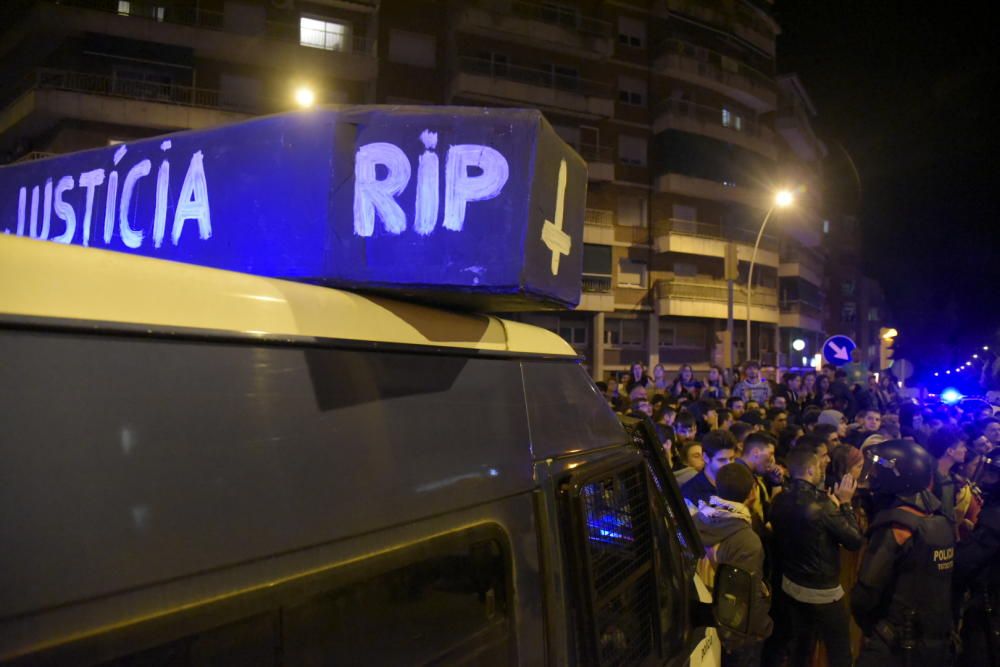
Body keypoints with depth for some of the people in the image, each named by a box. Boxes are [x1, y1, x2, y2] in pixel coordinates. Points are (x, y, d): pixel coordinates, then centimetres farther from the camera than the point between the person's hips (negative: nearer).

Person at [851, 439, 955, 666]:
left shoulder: (895, 526, -22)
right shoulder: (941, 522, 2)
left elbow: (866, 593, -21)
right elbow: (943, 589, 11)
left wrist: (868, 627, -4)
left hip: (896, 647, -7)